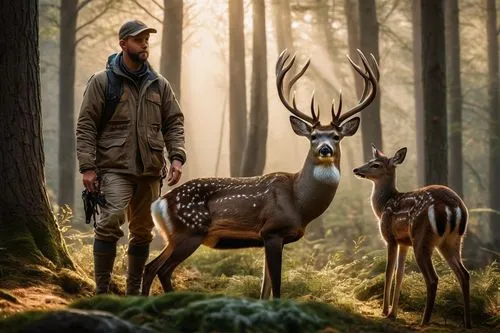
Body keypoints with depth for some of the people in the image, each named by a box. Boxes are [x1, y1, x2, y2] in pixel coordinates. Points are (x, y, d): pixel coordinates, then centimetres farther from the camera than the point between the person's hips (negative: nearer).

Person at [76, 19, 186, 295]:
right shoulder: (102, 81, 0)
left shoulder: (159, 85, 12)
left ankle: (134, 291, 23)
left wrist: (176, 157, -2)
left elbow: (174, 123, 14)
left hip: (150, 170, 5)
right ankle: (102, 291, -12)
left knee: (143, 231, 11)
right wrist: (87, 167, -11)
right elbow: (86, 126, -3)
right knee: (110, 222, -19)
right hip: (116, 168, -5)